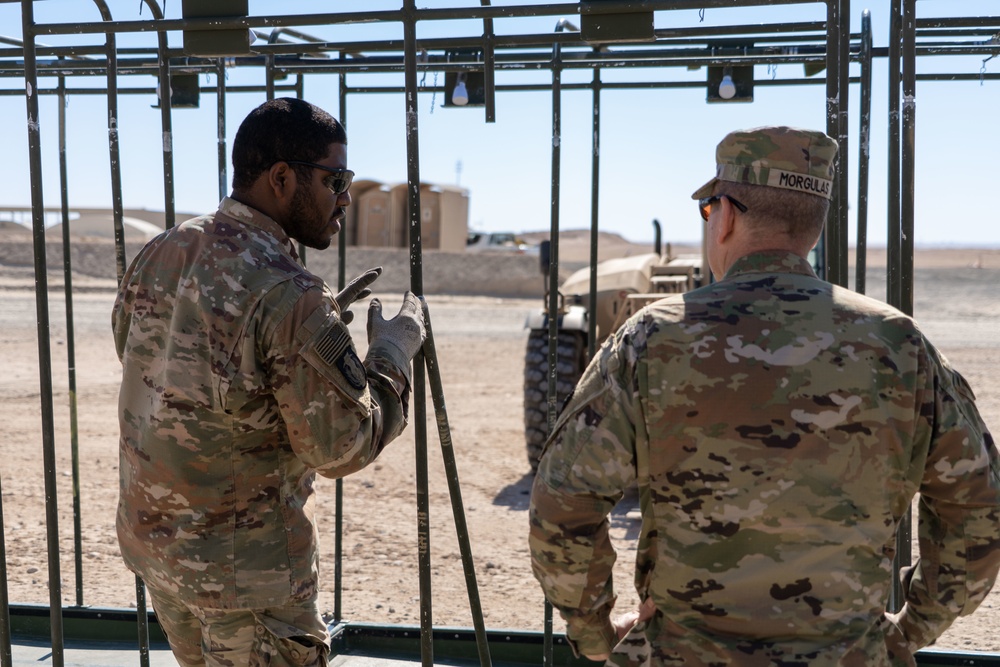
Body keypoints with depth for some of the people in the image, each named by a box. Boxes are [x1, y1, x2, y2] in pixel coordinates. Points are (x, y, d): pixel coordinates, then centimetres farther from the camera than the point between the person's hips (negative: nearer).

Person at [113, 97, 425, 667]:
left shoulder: (159, 256, -1)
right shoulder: (289, 295, -24)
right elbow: (344, 447, -19)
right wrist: (394, 352, -5)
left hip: (149, 536, 8)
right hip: (244, 566, -8)